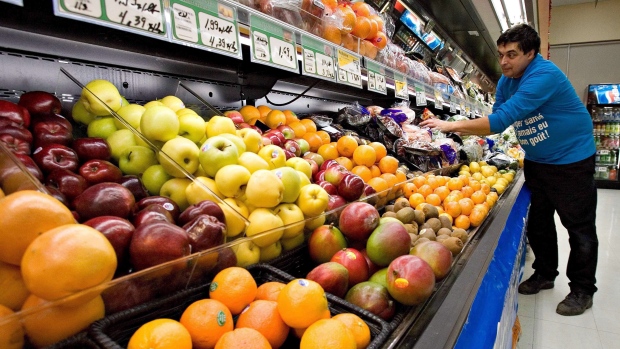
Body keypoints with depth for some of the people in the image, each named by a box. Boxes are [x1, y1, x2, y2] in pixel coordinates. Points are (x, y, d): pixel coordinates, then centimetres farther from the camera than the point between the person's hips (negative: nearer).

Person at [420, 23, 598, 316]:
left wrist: (452, 125, -35)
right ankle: (545, 274, 31)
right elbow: (497, 119, 2)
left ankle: (582, 290, 18)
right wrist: (462, 131, -15)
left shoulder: (543, 75, -27)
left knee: (579, 227, 3)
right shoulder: (506, 81, 0)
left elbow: (503, 118, -36)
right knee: (537, 222, 14)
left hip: (571, 160, -8)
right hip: (536, 161, 8)